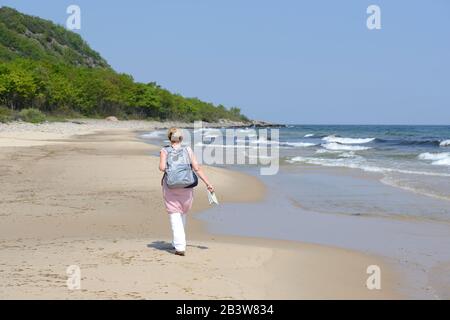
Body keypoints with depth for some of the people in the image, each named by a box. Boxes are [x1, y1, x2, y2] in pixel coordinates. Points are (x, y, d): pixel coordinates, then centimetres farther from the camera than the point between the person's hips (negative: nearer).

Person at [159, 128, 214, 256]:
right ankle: (176, 242, 31)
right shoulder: (188, 150, 2)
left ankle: (180, 247, -11)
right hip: (186, 188, 2)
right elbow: (197, 168, -4)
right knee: (182, 215, 21)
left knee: (175, 217, 1)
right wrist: (208, 183, -3)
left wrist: (166, 168, 7)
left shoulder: (164, 151, -2)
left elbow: (162, 168, -17)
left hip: (170, 187, -2)